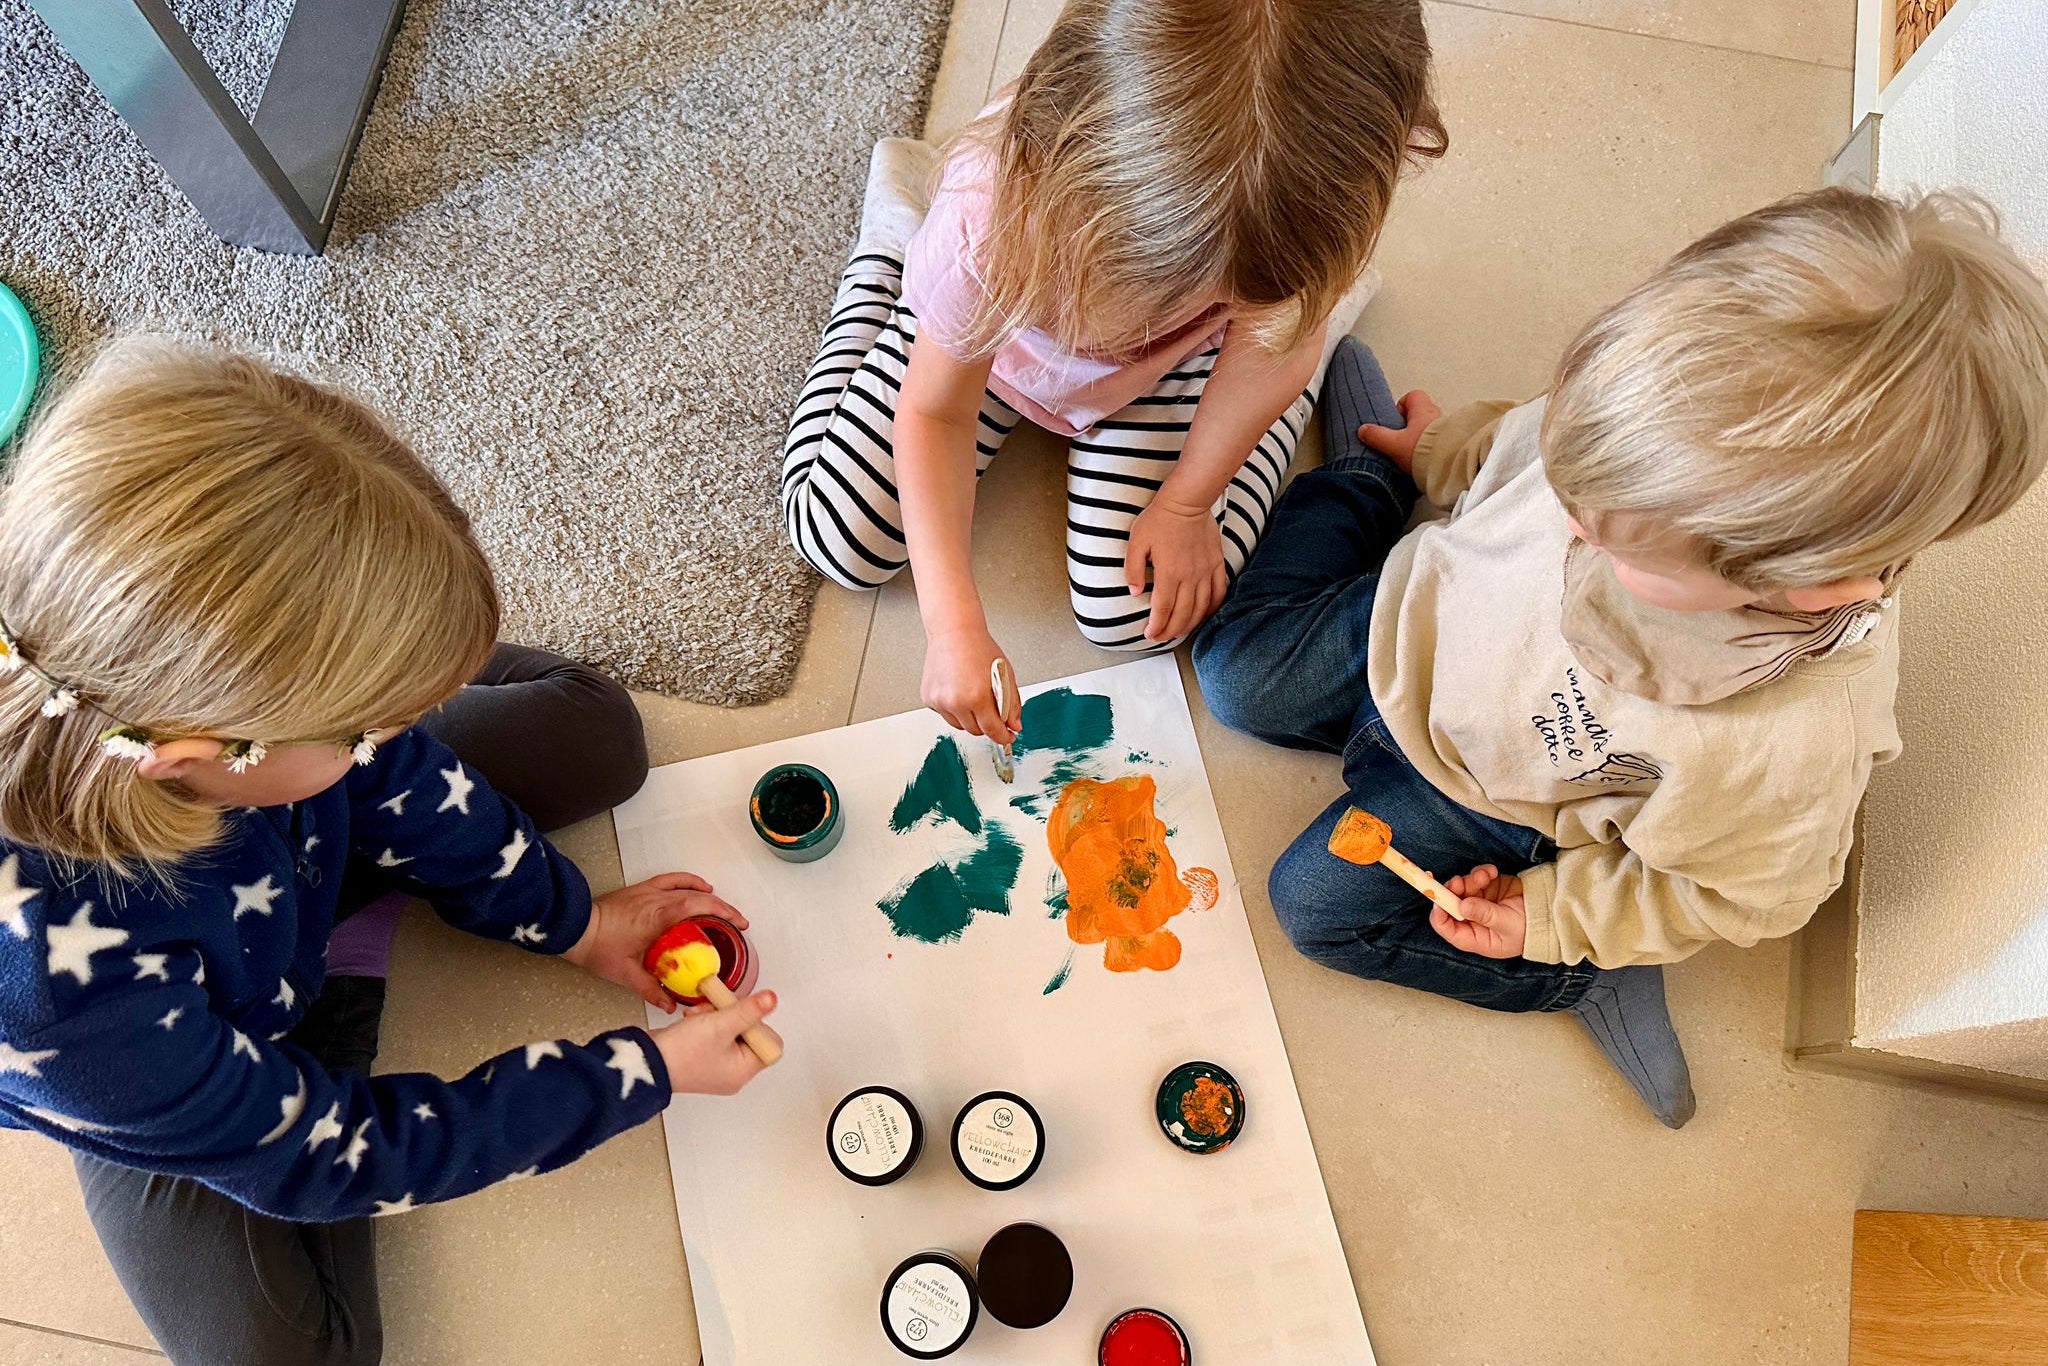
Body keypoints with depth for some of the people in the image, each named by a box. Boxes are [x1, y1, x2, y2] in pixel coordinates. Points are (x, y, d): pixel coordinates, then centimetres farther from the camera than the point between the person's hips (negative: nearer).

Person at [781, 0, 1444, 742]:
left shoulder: (1301, 188, -40)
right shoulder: (983, 224, -43)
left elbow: (1262, 342, -19)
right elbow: (935, 414, -26)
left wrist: (1186, 501, -10)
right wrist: (952, 625, -29)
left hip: (1166, 369, 1)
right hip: (996, 339, 0)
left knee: (1140, 614, -7)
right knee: (836, 539, 4)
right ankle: (899, 234, 20)